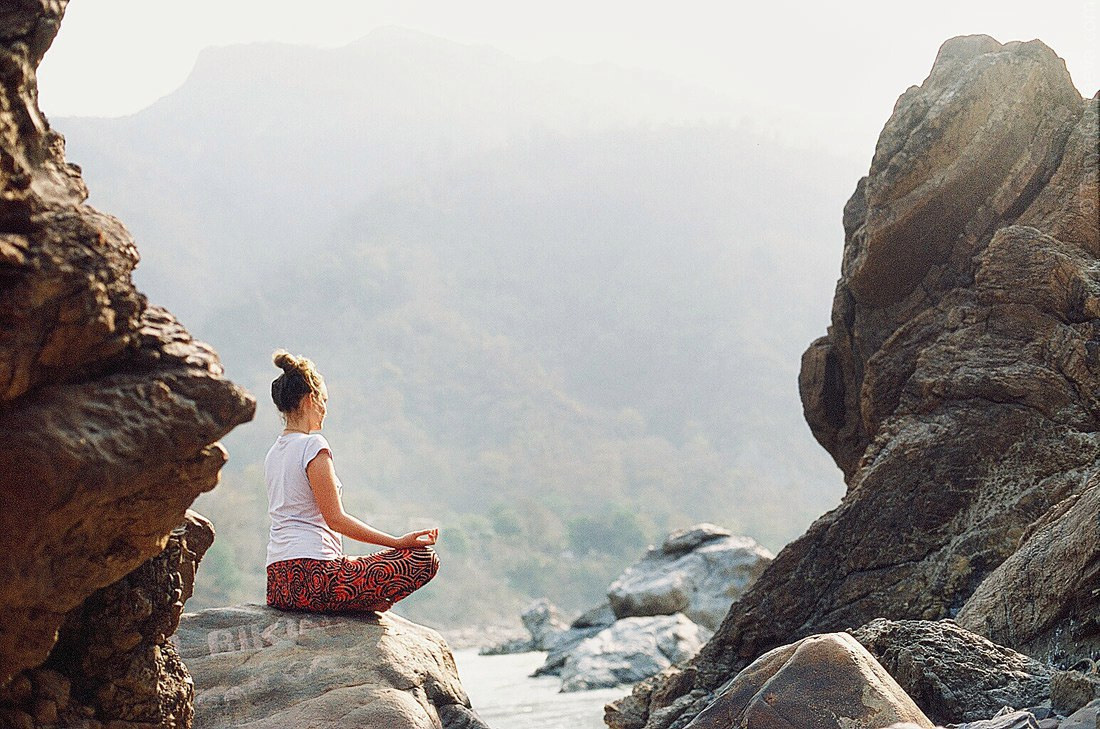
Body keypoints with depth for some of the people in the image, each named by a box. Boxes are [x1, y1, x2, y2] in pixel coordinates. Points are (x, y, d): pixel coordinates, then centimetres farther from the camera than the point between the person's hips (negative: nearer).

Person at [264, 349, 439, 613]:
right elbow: (335, 519, -11)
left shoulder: (273, 453, 18)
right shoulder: (313, 445, -8)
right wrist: (398, 542, -9)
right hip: (311, 575, -9)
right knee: (423, 559, -10)